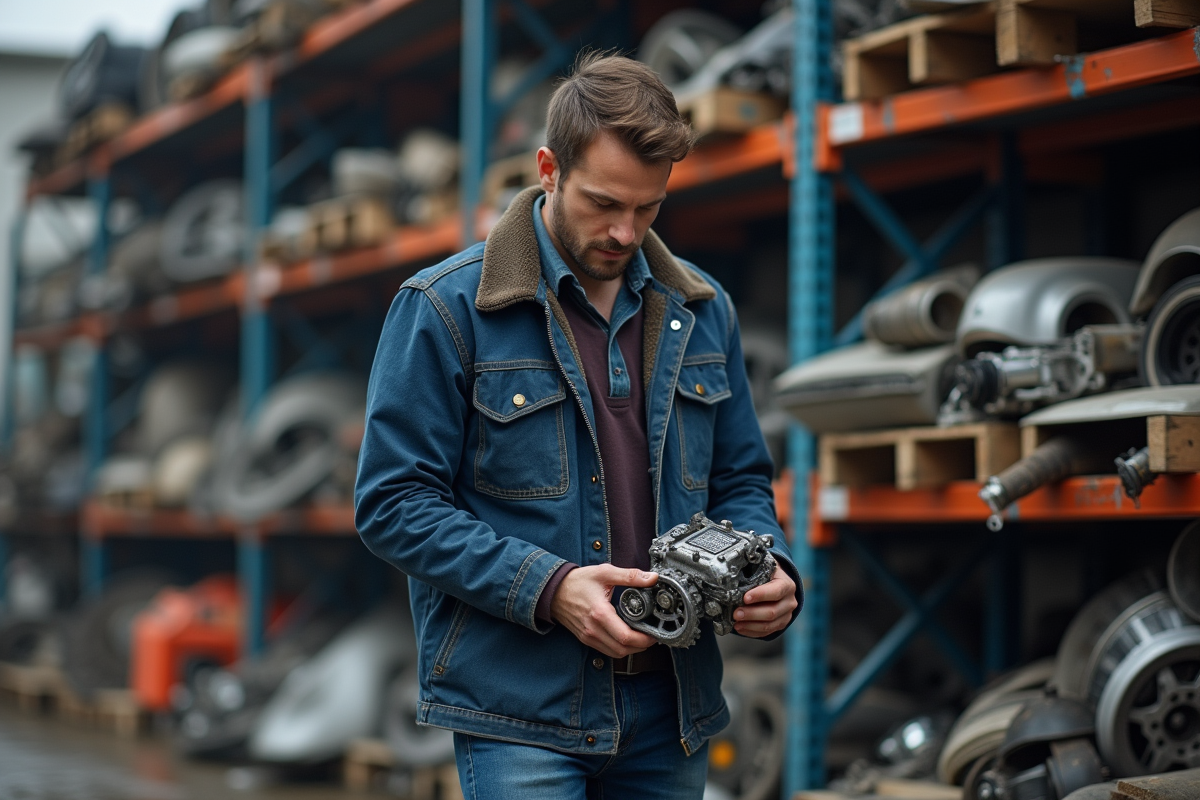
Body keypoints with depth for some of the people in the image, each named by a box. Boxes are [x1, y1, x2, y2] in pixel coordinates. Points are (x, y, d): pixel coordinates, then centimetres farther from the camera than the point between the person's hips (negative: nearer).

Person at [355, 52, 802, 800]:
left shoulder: (701, 310, 9)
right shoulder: (446, 308, -7)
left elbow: (740, 480, 17)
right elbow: (393, 503, -9)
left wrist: (772, 571, -5)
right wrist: (545, 587, -20)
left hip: (672, 708, 5)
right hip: (520, 709, -5)